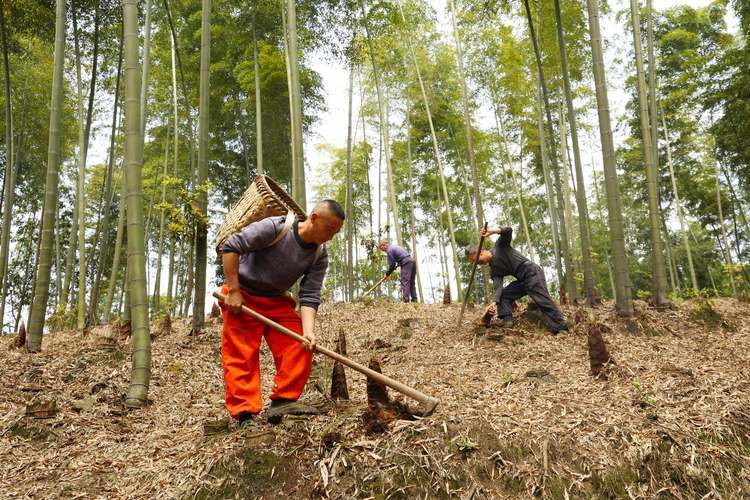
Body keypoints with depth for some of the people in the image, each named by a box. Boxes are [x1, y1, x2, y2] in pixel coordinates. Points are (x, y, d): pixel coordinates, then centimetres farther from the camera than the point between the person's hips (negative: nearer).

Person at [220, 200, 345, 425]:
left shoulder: (320, 256, -7)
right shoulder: (274, 228, -23)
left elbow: (309, 296, -11)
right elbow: (231, 247, -20)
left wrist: (308, 331, -26)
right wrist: (233, 290, -21)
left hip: (278, 301, 5)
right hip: (242, 296, -5)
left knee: (299, 347, -8)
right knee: (241, 355, -8)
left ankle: (283, 401, 0)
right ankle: (245, 415, -4)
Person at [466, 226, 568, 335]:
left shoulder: (499, 245, -1)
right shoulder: (493, 271, 11)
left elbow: (508, 231, -17)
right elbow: (498, 288, -4)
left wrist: (492, 231, -31)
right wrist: (494, 302, -21)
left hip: (532, 271, -8)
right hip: (522, 280, 8)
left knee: (543, 301, -17)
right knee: (503, 295, 0)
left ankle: (561, 330, -18)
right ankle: (507, 322, -9)